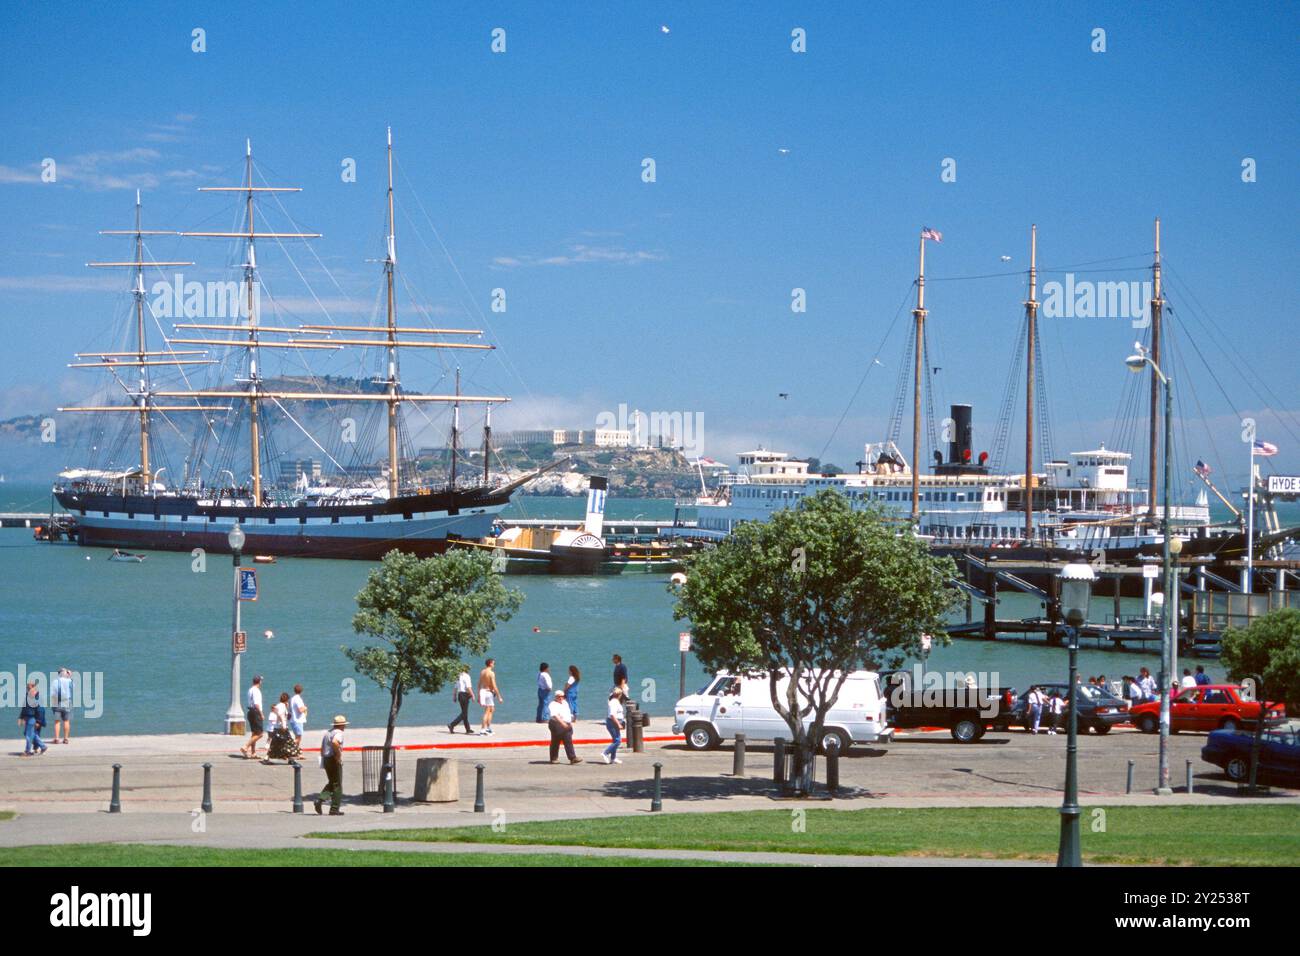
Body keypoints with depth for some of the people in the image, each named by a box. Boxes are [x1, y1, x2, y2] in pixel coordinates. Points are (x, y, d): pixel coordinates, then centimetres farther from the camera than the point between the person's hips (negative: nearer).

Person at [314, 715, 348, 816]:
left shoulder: (327, 732, 15)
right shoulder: (339, 733, -12)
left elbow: (322, 748, 19)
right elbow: (335, 742, -33)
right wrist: (338, 755, -22)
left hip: (326, 759, 8)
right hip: (335, 761, -8)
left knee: (331, 782, 21)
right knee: (337, 785, 1)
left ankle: (320, 799, 1)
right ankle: (334, 809, 1)